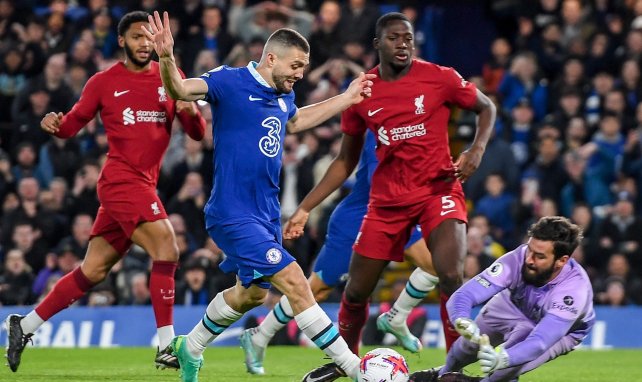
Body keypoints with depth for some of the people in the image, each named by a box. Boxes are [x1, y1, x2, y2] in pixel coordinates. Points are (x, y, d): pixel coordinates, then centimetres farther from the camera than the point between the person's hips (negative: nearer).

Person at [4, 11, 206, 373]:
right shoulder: (104, 83, 2)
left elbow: (198, 133, 8)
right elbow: (73, 123, 10)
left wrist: (191, 112, -15)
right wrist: (56, 123, -13)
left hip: (142, 185, 5)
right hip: (122, 179, -5)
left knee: (93, 271, 9)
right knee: (167, 249, -19)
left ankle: (25, 326, 21)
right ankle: (167, 348, -18)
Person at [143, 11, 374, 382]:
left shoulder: (284, 96, 9)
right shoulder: (231, 82, -14)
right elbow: (180, 90, -25)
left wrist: (347, 99, 31)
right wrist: (167, 57, -45)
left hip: (267, 212, 9)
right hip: (234, 213, -9)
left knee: (252, 294, 21)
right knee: (294, 282, -15)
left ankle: (190, 349, 42)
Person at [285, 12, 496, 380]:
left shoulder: (440, 78, -8)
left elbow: (486, 107, 8)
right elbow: (346, 161, 11)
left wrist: (477, 150, -12)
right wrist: (305, 208, 7)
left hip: (439, 189, -3)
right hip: (388, 198, 3)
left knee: (450, 276, -25)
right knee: (356, 291, 7)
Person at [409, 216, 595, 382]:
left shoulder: (575, 287, -43)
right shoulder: (517, 259, -37)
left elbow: (540, 340, -52)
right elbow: (463, 295, -40)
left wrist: (503, 358, -71)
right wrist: (462, 321, -64)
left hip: (563, 331, -4)